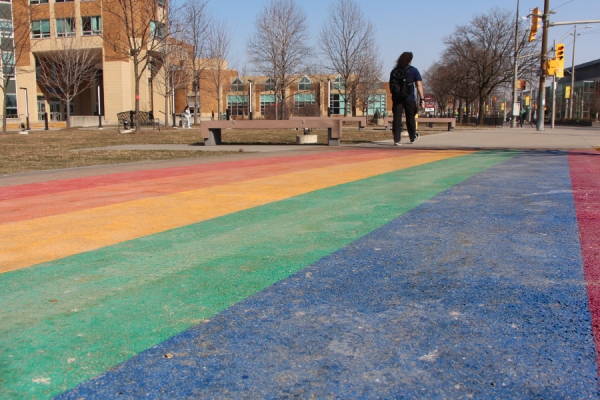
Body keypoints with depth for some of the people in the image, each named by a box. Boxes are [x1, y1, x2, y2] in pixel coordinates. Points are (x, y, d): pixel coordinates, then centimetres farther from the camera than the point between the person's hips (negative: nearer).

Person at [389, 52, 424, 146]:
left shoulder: (394, 71, 10)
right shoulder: (413, 70, 0)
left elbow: (391, 85, 12)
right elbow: (419, 85, -6)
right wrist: (422, 99, -6)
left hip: (396, 98, 2)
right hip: (409, 98, -2)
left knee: (397, 118, 0)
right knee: (410, 118, 12)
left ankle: (396, 140, -7)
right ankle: (413, 137, 29)